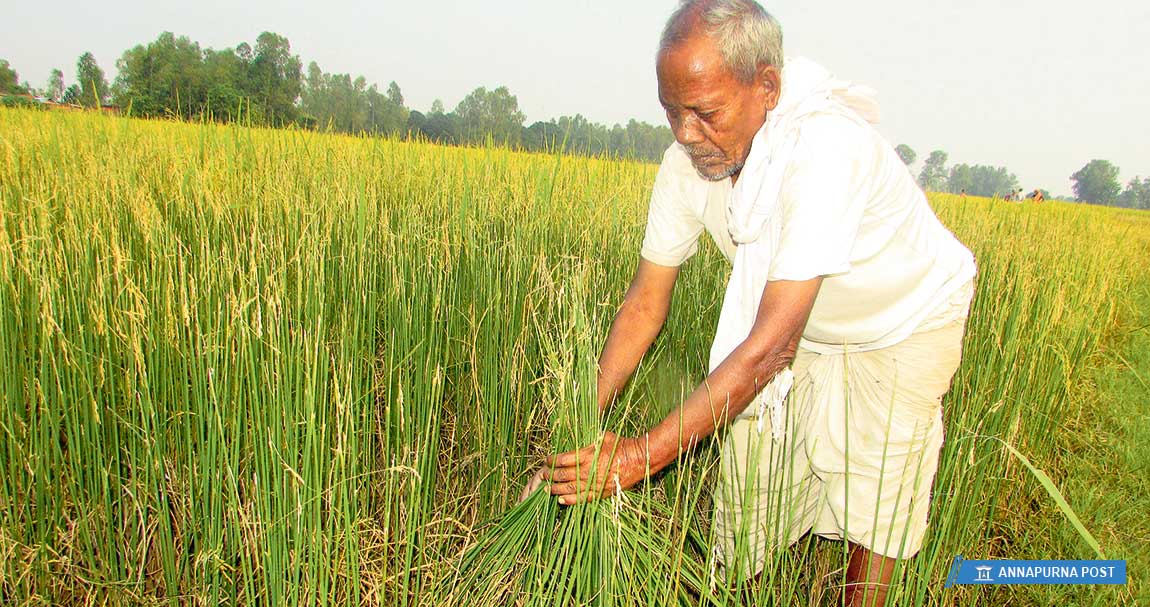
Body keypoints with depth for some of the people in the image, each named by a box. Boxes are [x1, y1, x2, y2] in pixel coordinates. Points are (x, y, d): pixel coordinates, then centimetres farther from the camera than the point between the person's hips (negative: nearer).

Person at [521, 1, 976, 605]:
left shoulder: (825, 148, -40)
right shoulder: (688, 161, -21)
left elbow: (771, 343, -42)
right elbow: (645, 303, -13)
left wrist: (640, 455, -42)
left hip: (908, 321, -4)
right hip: (803, 327, 5)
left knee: (873, 512, -5)